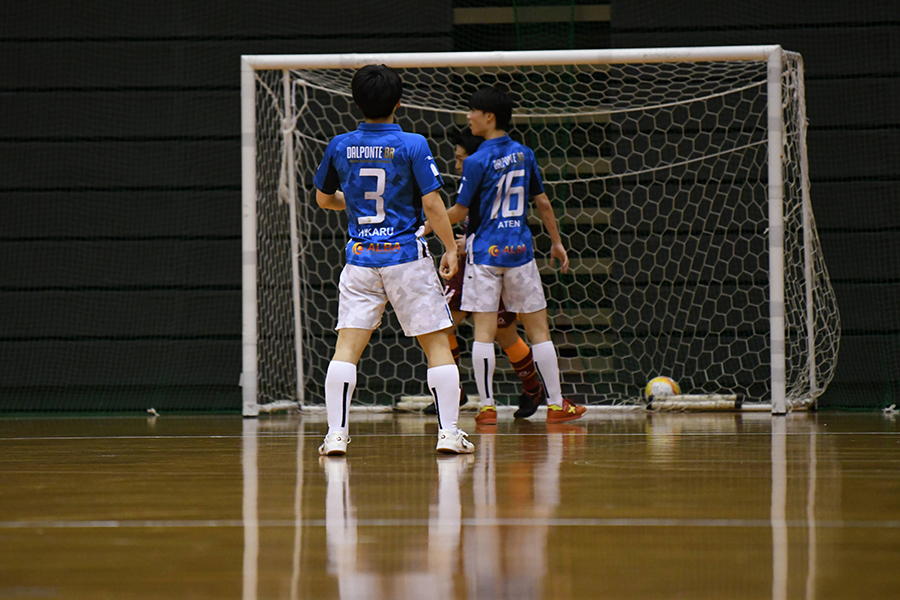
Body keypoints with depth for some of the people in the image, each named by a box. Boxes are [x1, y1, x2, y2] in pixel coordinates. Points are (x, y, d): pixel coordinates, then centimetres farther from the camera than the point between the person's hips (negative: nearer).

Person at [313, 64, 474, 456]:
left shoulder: (340, 146, 3)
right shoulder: (412, 145, -8)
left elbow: (324, 198, 17)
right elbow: (432, 204, -11)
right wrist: (451, 248, -1)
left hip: (360, 257, 3)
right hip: (406, 254, -3)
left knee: (347, 347, 1)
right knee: (436, 344, 6)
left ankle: (336, 434, -6)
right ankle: (448, 433, 2)